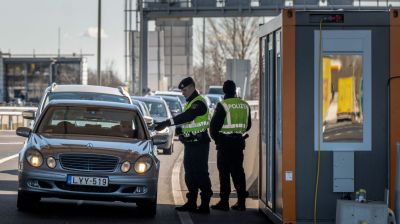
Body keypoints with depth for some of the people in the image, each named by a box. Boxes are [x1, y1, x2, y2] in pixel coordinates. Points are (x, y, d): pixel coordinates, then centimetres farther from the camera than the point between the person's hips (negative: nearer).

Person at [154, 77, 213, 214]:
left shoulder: (199, 103, -14)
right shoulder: (190, 103, 19)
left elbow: (186, 116, -27)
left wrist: (168, 123, -32)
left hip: (199, 143, -10)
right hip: (190, 143, 10)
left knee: (201, 174, -9)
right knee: (190, 174, 12)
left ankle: (205, 205, -7)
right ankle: (191, 203, 19)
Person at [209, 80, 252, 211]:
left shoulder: (223, 105, -12)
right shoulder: (245, 105, 7)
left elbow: (214, 125, -10)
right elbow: (248, 125, 17)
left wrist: (215, 137, 6)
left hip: (224, 143, -5)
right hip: (239, 142, 5)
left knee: (224, 172, -2)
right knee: (238, 171, 10)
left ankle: (224, 202, -2)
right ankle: (241, 202, 9)